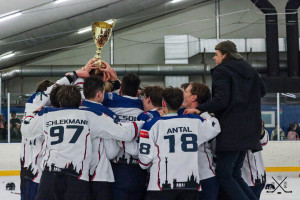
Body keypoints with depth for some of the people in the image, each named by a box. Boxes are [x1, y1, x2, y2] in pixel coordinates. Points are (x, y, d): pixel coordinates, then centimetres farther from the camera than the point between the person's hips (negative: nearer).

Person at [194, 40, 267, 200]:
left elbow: (221, 100, -18)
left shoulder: (221, 72, -7)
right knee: (234, 174, 14)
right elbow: (262, 91, 29)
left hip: (231, 130, -8)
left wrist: (199, 109, -16)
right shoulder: (249, 70, 17)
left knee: (223, 174, -5)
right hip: (249, 130, 8)